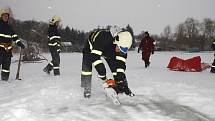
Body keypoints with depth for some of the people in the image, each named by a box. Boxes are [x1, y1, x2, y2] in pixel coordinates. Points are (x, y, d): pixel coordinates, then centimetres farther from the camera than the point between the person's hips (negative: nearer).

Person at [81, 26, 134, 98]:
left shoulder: (123, 45, -30)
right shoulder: (103, 37, -47)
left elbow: (121, 63, -25)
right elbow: (94, 55, -49)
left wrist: (120, 80, -33)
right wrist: (103, 77, -50)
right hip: (92, 45, -3)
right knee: (87, 66, -18)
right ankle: (86, 90, -4)